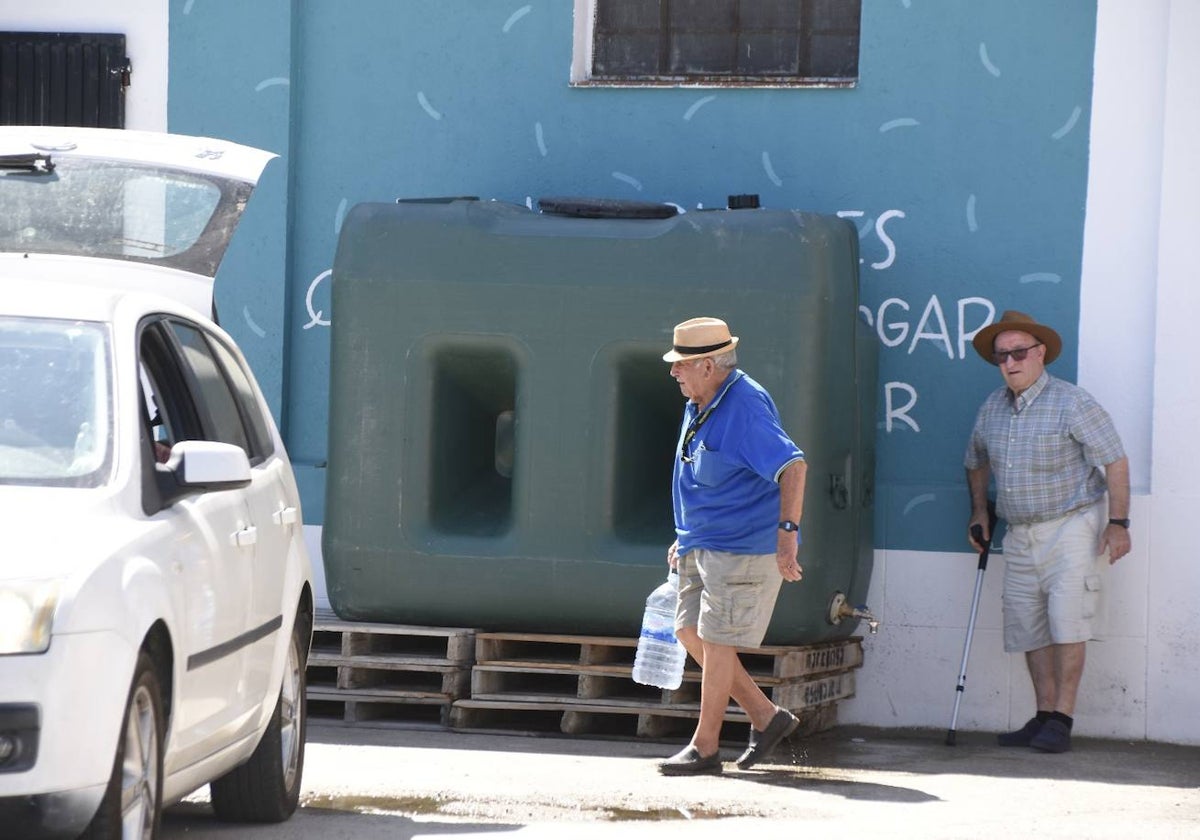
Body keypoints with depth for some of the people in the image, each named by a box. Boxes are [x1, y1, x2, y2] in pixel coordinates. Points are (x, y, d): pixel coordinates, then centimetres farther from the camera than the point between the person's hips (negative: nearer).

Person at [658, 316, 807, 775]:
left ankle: (705, 747, 4)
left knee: (717, 639, -5)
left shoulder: (744, 407, -20)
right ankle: (765, 716, 18)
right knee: (690, 631, 10)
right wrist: (684, 537, 25)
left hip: (744, 547, -10)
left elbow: (792, 466, -29)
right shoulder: (699, 406, 12)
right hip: (704, 544, 10)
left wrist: (787, 532, -36)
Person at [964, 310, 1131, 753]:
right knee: (1029, 627, 5)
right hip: (1020, 534, 7)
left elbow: (1115, 460, -10)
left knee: (1066, 622, -14)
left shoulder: (1071, 403, -11)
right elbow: (976, 462, 28)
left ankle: (1061, 720, -14)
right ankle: (1044, 717, 11)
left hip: (1072, 526, -6)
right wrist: (979, 511, 20)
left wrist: (1118, 523, -15)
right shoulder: (992, 409, 8)